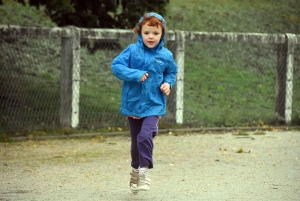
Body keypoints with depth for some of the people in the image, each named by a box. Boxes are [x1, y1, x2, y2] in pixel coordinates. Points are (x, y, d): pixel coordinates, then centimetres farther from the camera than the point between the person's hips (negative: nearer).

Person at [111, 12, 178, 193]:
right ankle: (136, 169, 36)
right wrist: (136, 75, -22)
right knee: (136, 140, 15)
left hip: (154, 105, -1)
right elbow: (116, 66, -12)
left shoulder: (166, 56, -2)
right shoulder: (132, 50, -7)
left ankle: (144, 171, -10)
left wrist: (168, 83, -5)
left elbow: (172, 72, 15)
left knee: (145, 136, -23)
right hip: (133, 103, 1)